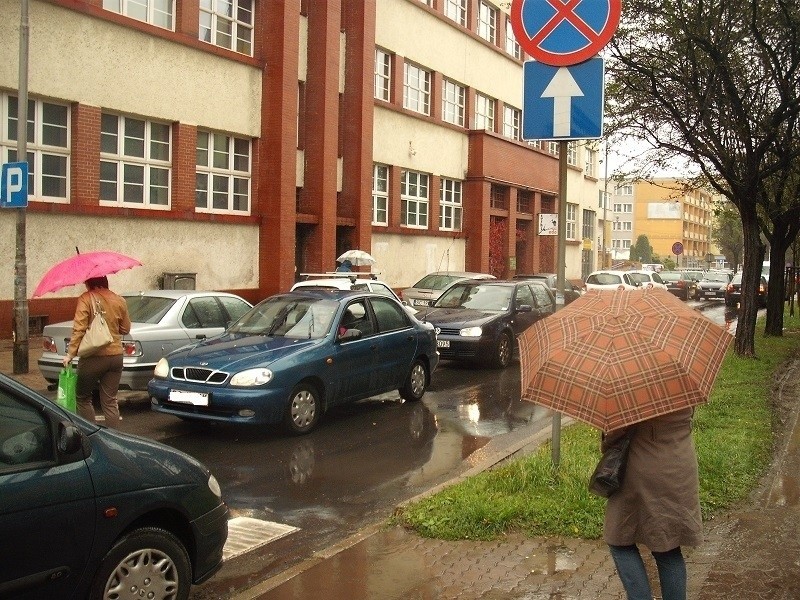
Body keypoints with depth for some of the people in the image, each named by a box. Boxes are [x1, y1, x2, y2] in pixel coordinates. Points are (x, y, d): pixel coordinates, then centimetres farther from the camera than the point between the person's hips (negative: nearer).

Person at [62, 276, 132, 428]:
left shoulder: (86, 299, -8)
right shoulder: (119, 301, 5)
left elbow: (79, 329, -15)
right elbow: (125, 329, 14)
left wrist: (70, 353, -11)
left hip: (93, 357, -4)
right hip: (116, 356, 5)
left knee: (83, 398, 12)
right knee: (110, 401, 9)